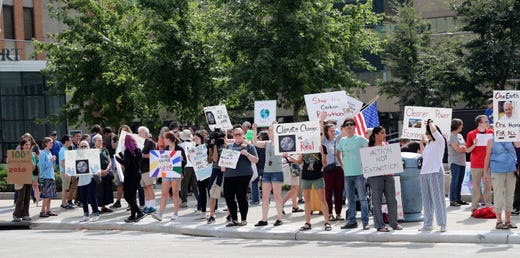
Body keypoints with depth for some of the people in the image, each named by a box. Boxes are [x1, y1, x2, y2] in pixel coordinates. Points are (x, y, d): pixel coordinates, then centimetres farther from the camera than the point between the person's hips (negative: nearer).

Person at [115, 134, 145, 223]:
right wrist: (121, 155, 24)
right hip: (137, 174, 8)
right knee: (132, 195, 14)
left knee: (127, 196, -2)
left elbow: (126, 163, -21)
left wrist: (118, 158, -8)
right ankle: (133, 215, 14)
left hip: (130, 176, -7)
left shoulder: (128, 151, -14)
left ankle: (139, 212, -13)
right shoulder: (138, 150, 7)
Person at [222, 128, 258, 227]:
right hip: (229, 175, 5)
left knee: (241, 197, -2)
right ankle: (234, 219, 14)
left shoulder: (248, 146, 5)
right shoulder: (229, 146, 19)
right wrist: (222, 166, 5)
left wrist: (247, 154, -15)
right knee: (228, 197, 2)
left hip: (243, 175, -5)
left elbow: (255, 160, 0)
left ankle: (244, 219, 10)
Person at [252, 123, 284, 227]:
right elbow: (255, 143, 2)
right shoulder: (267, 143, 12)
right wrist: (254, 130, -8)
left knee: (277, 196, -2)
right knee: (265, 196, 4)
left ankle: (279, 218, 5)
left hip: (277, 171, -5)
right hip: (266, 171, 5)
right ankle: (264, 219, 7)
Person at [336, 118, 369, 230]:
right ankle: (351, 221, 17)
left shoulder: (360, 139, -3)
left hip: (359, 173, -5)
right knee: (350, 199, 11)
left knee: (362, 198, -5)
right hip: (347, 174, 5)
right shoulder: (342, 140, 11)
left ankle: (365, 222, -4)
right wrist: (342, 165, 14)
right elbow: (338, 153, 26)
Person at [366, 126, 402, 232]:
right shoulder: (369, 147, 1)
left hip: (388, 175, 5)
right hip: (375, 176, -5)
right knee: (377, 201, -1)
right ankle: (380, 225, 3)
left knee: (392, 200, 6)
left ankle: (394, 223, 14)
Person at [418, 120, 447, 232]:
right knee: (426, 200, 8)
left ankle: (442, 224, -6)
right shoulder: (428, 143, 19)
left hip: (435, 172, -8)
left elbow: (434, 131, -19)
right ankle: (428, 224, 13)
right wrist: (421, 143, 22)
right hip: (424, 172, 8)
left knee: (438, 199, -8)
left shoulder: (440, 141, -2)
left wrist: (430, 122, -2)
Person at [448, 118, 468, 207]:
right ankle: (452, 200, -8)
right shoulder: (451, 136, -8)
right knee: (455, 181, -9)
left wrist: (461, 148, -8)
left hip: (462, 162, 8)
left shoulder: (460, 136, 18)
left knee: (460, 182, 9)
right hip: (455, 162, -8)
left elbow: (465, 148, 14)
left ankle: (458, 199, 15)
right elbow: (457, 149, -15)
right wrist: (465, 148, -1)